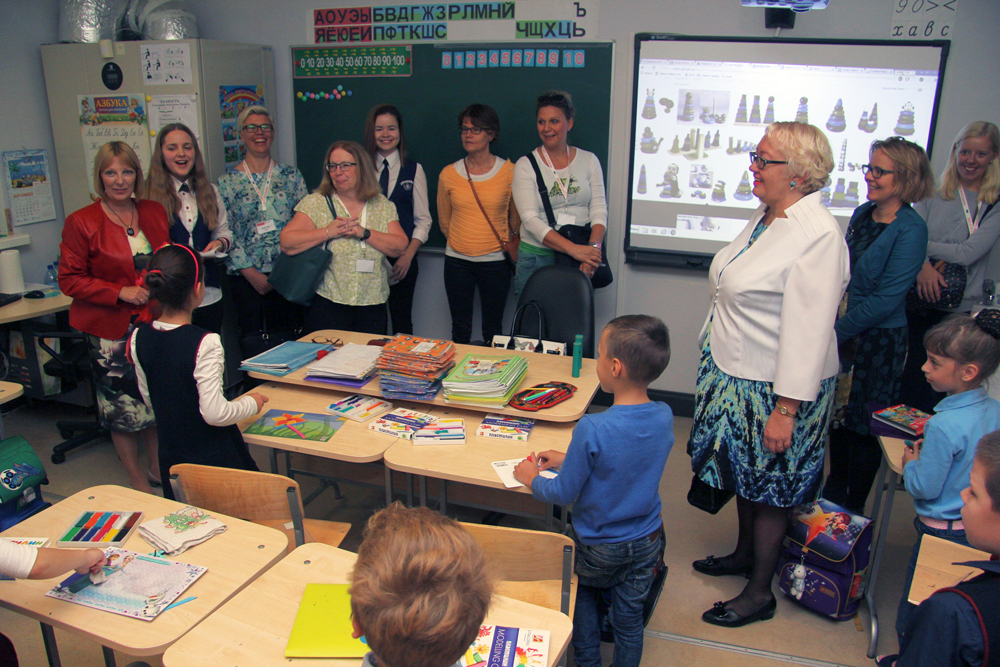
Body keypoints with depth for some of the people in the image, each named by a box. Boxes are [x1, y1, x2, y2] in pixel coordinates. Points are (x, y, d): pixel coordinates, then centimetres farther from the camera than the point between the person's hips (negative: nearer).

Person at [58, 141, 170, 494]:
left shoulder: (154, 212, 6)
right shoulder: (81, 222, -8)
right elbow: (69, 280, -8)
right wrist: (121, 292, -19)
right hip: (111, 330, -4)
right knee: (122, 409, 4)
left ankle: (157, 468, 32)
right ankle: (137, 480, 21)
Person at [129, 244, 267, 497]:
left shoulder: (140, 338, -3)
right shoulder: (205, 343, -23)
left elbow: (149, 399, 9)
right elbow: (215, 413, -21)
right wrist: (251, 403, -4)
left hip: (171, 458, 7)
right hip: (215, 457, -6)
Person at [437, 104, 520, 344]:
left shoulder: (509, 172, -4)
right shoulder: (448, 174, 1)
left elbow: (516, 218, 7)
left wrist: (506, 247, 9)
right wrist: (462, 243, 13)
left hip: (495, 261, -2)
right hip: (457, 261, 2)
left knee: (493, 331, 7)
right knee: (460, 330, 10)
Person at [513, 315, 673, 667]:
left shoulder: (592, 429, -32)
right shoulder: (664, 416, -14)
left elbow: (564, 494, -20)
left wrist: (532, 479, 0)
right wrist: (570, 460, 10)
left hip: (599, 547, -3)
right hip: (647, 540, 4)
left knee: (583, 593, 27)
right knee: (629, 618, 20)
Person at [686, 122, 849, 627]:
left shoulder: (819, 236, -23)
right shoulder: (766, 216, 6)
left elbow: (809, 331, -25)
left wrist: (786, 409, -24)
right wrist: (717, 362, 19)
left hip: (773, 390, -8)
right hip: (736, 375, 8)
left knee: (767, 489, 7)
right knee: (743, 473, 23)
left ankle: (759, 593, 25)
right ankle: (745, 552, 44)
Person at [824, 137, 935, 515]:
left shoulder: (911, 230, -17)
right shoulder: (862, 214, 4)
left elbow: (886, 299, -20)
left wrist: (835, 333, -16)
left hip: (878, 341, -6)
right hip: (841, 333, 7)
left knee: (864, 424, 7)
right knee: (838, 412, 17)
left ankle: (853, 507, 24)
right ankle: (835, 489, 36)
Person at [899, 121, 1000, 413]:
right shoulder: (934, 195, 8)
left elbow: (969, 252, -11)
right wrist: (922, 265, -24)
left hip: (959, 311, -1)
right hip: (918, 304, 1)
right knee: (906, 384, 4)